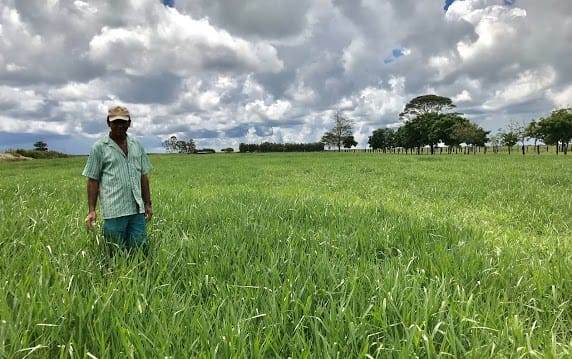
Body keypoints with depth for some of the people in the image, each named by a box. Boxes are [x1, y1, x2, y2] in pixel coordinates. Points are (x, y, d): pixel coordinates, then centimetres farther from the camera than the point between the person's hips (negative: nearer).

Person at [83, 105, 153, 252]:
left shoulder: (137, 146, 12)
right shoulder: (99, 147, 1)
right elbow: (93, 180, 2)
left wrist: (148, 204, 12)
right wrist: (91, 210, -3)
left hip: (137, 209, 4)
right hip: (114, 212, -3)